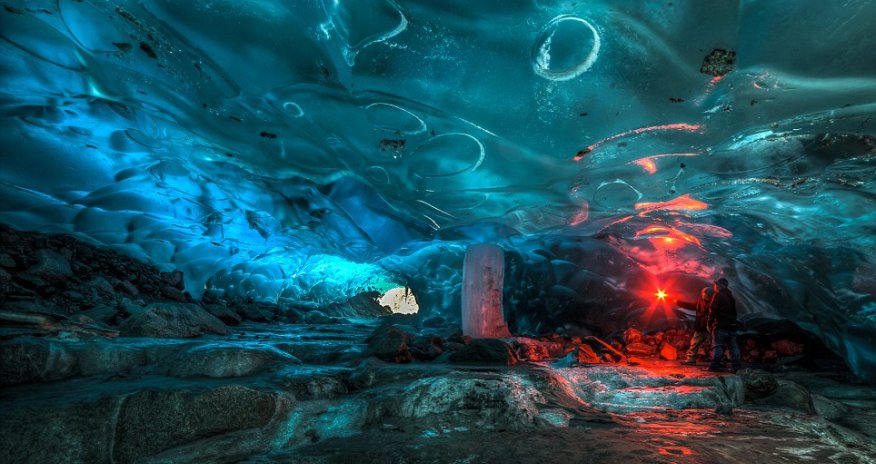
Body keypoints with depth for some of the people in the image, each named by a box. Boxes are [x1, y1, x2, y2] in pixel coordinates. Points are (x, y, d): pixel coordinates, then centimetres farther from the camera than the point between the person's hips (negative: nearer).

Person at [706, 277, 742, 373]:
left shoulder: (718, 295, -8)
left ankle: (715, 366, -8)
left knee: (717, 346, -7)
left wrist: (710, 323, -7)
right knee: (733, 346, 9)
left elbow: (713, 311, -13)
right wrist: (732, 321, 20)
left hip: (721, 326, -8)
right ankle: (736, 366, 8)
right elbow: (734, 312, 19)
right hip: (732, 325, 8)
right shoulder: (731, 297, 17)